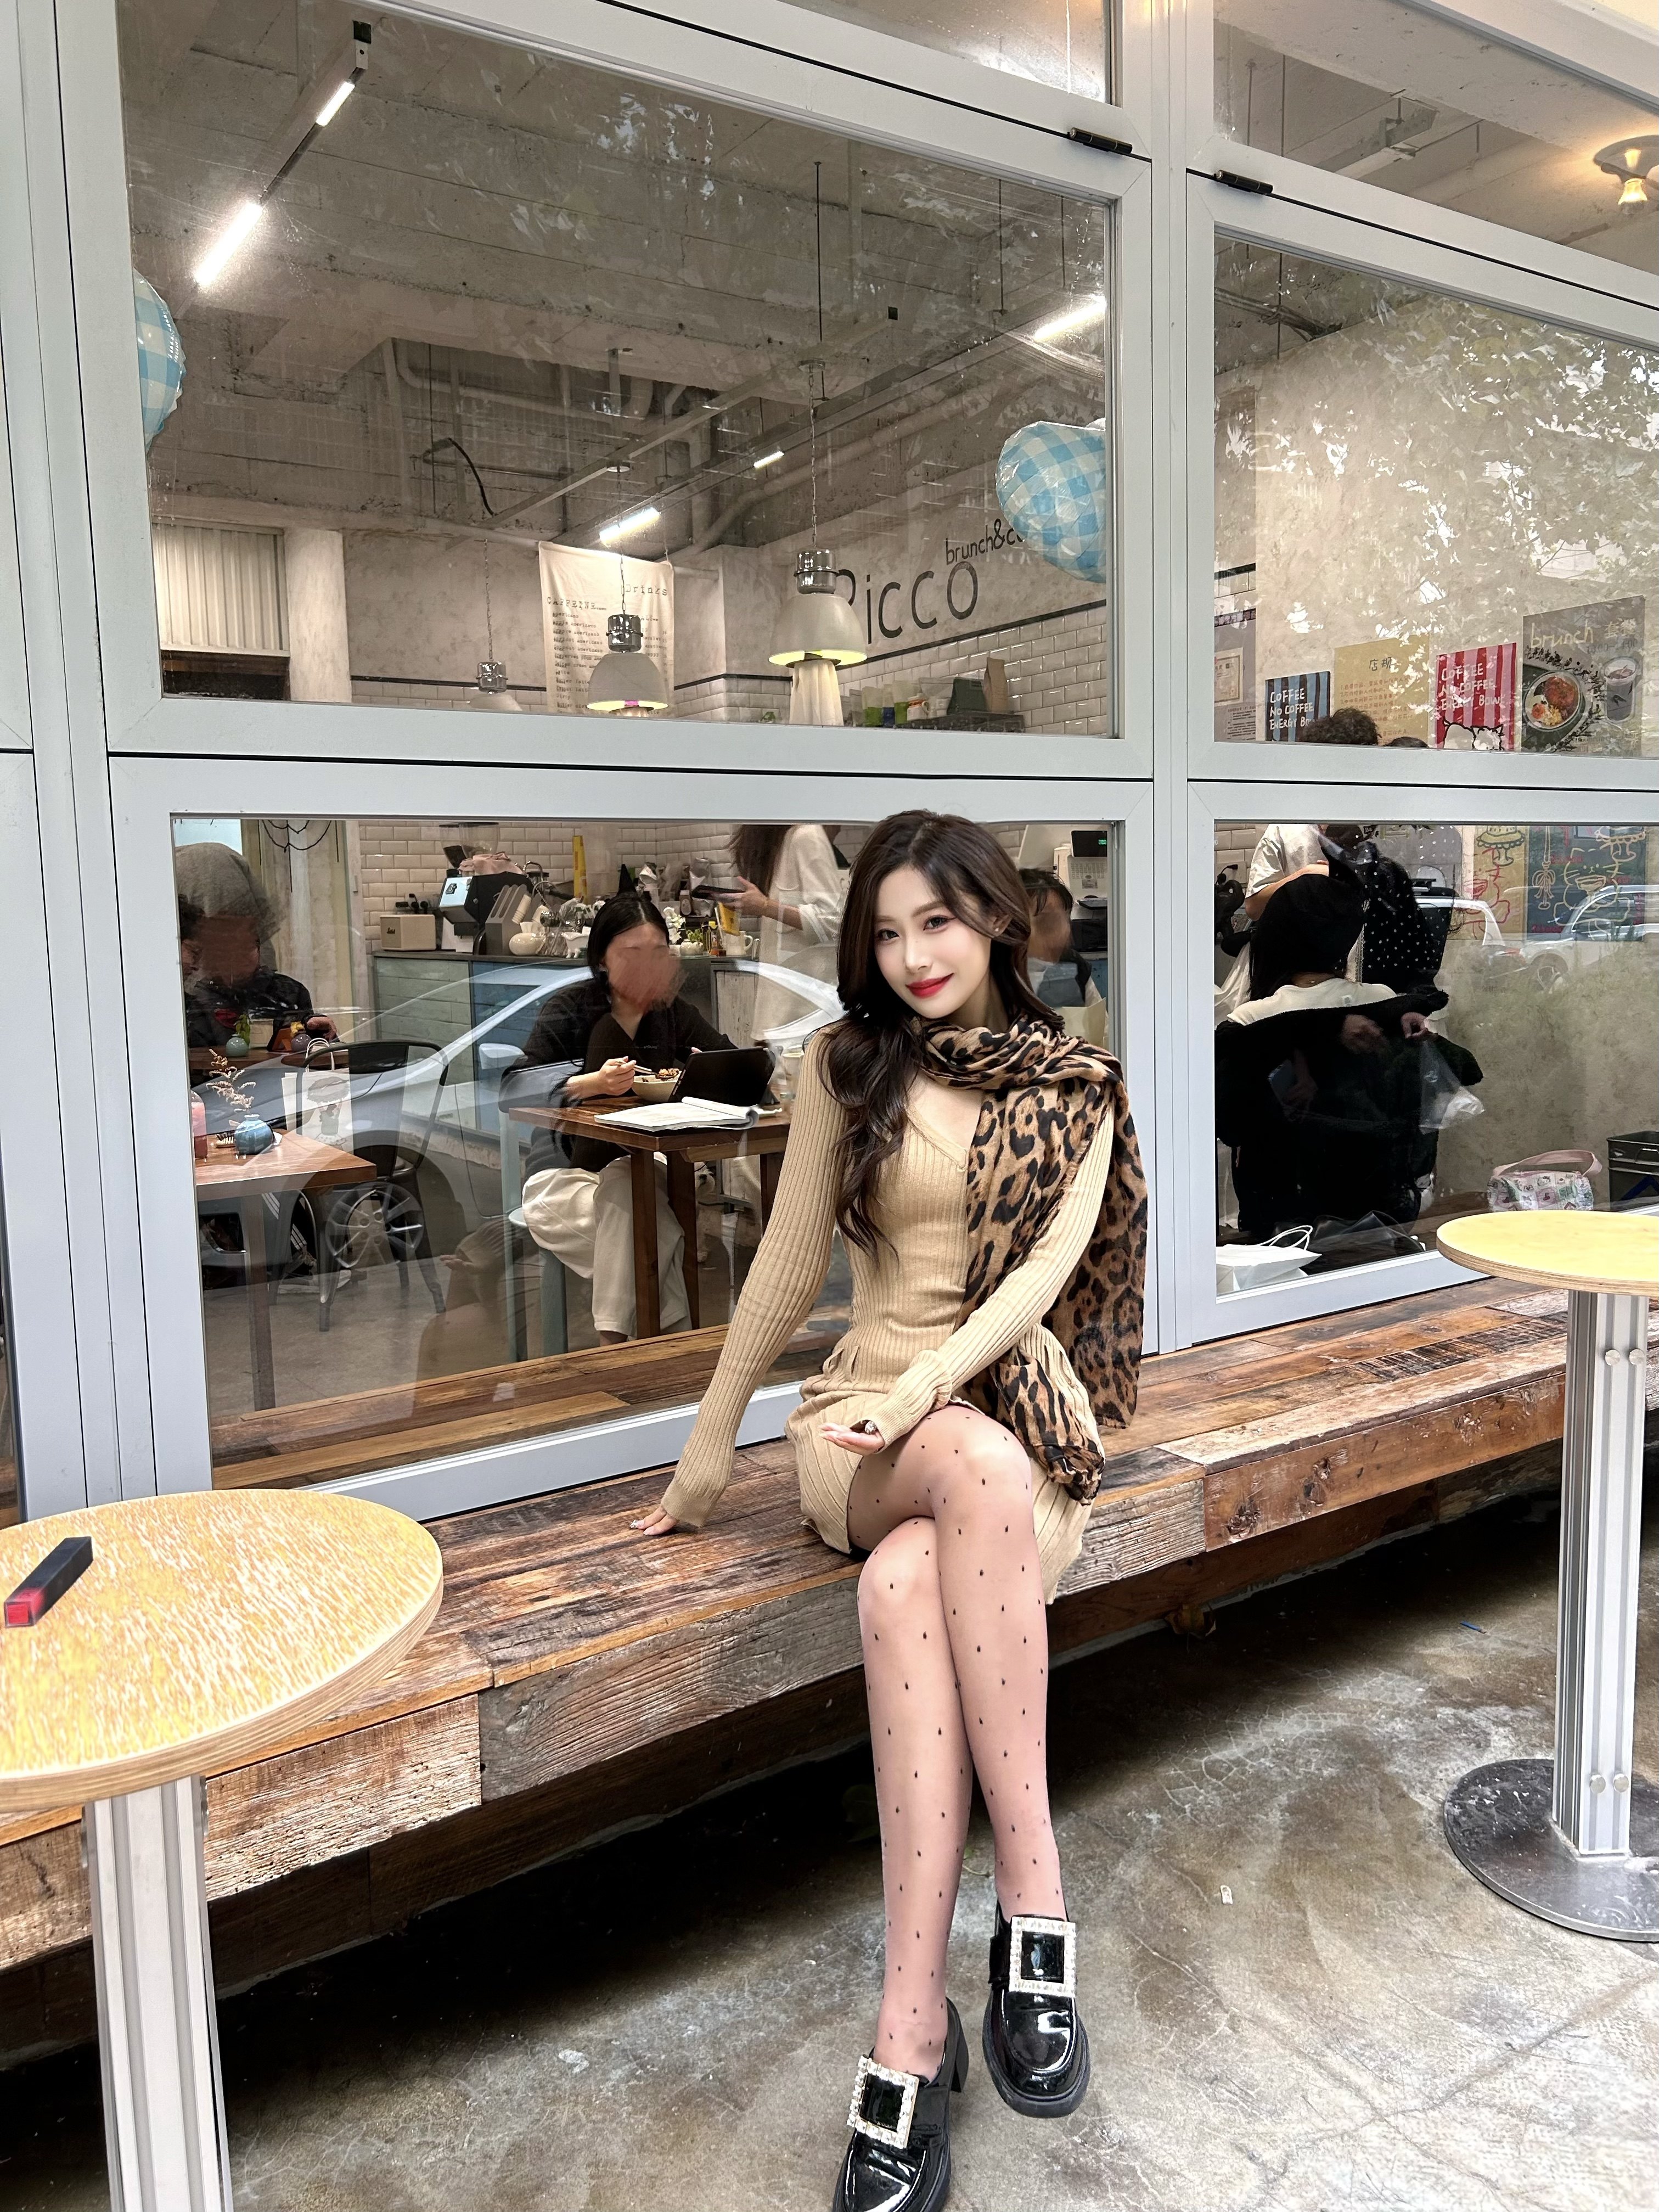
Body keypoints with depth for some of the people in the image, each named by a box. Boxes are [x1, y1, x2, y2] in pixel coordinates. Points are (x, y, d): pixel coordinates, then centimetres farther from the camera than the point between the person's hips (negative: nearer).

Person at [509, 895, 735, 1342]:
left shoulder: (670, 1012, 9)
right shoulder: (571, 1008, -5)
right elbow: (512, 1090, -17)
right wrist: (593, 1083, -32)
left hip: (641, 1169, 3)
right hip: (564, 1173, -3)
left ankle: (614, 1339, -23)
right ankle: (672, 1324, -16)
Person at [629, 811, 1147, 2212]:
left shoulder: (1076, 1087, 7)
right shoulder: (848, 1065, 8)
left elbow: (1047, 1265, -6)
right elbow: (791, 1263, 11)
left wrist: (931, 1378, -23)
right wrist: (714, 1438, 13)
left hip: (1023, 1414, 0)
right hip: (870, 1427, 0)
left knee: (907, 1595, -35)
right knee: (983, 1465, -37)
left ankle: (912, 2029, -29)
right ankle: (1036, 1900, -34)